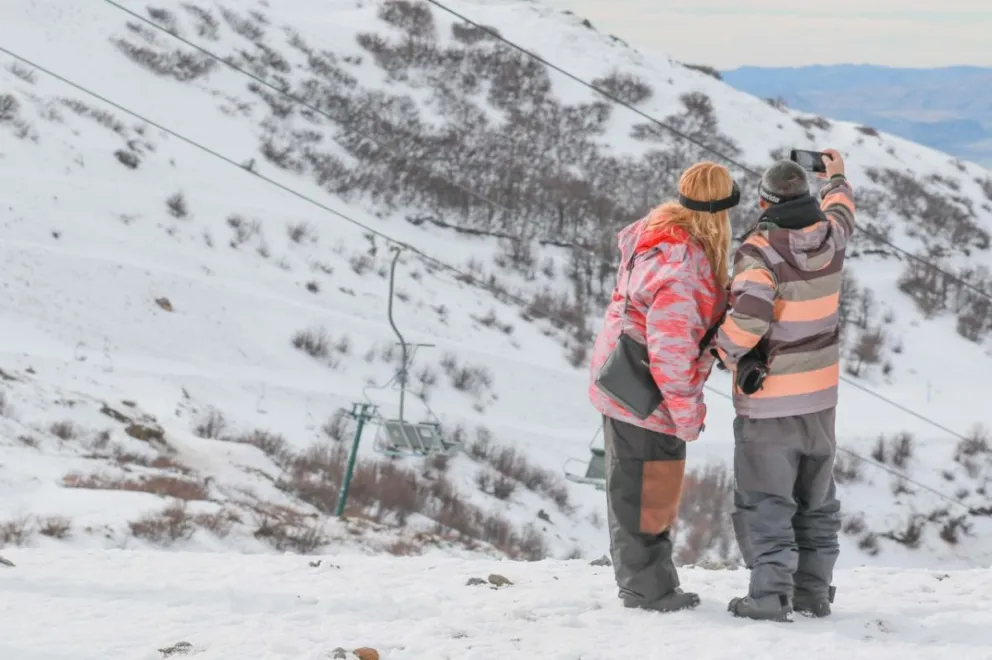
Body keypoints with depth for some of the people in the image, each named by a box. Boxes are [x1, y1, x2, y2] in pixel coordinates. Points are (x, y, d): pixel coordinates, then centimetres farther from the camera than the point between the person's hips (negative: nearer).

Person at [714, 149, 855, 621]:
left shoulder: (760, 251, -19)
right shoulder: (830, 238, -1)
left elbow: (747, 319, -30)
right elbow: (840, 210, 24)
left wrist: (725, 349, -10)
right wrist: (837, 178, 45)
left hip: (767, 399, -6)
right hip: (820, 394, 6)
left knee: (765, 500, 0)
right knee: (816, 501, 15)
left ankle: (771, 594, -8)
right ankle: (813, 591, 18)